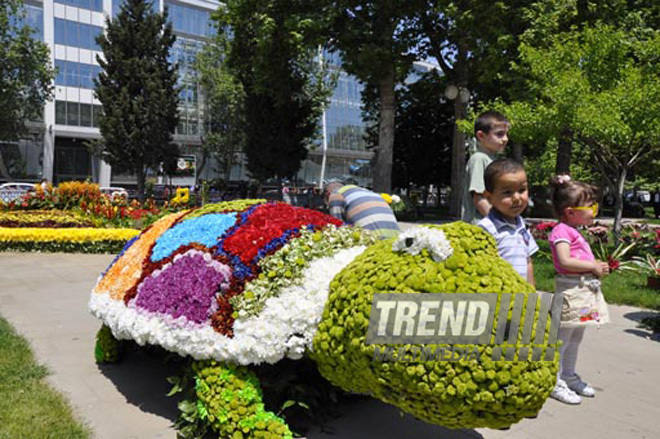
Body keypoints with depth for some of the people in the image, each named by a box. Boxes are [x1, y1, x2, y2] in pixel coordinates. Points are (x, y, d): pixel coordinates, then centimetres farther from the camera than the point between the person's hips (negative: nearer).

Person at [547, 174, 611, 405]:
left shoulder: (574, 232, 17)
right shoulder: (562, 231, -15)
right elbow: (565, 261, -26)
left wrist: (598, 266, 6)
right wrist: (593, 267, -16)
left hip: (585, 289, 11)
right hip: (570, 290, -11)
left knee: (575, 338, 20)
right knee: (562, 338, -2)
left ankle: (569, 377, 33)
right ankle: (555, 382, 8)